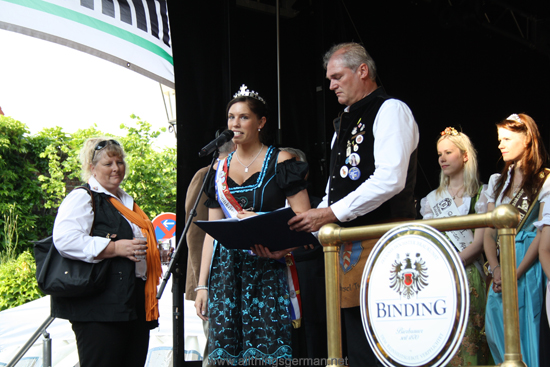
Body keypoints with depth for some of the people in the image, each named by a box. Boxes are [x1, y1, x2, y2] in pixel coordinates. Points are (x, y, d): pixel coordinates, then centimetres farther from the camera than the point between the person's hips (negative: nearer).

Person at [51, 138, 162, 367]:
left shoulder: (127, 202, 25)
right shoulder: (83, 198, -4)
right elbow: (65, 240, -20)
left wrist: (153, 251, 19)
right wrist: (115, 248, -20)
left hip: (136, 305, 9)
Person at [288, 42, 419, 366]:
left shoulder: (391, 110, -3)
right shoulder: (344, 123, 23)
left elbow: (391, 179, -17)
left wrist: (332, 213, -16)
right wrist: (304, 232, 13)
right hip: (350, 249, 9)